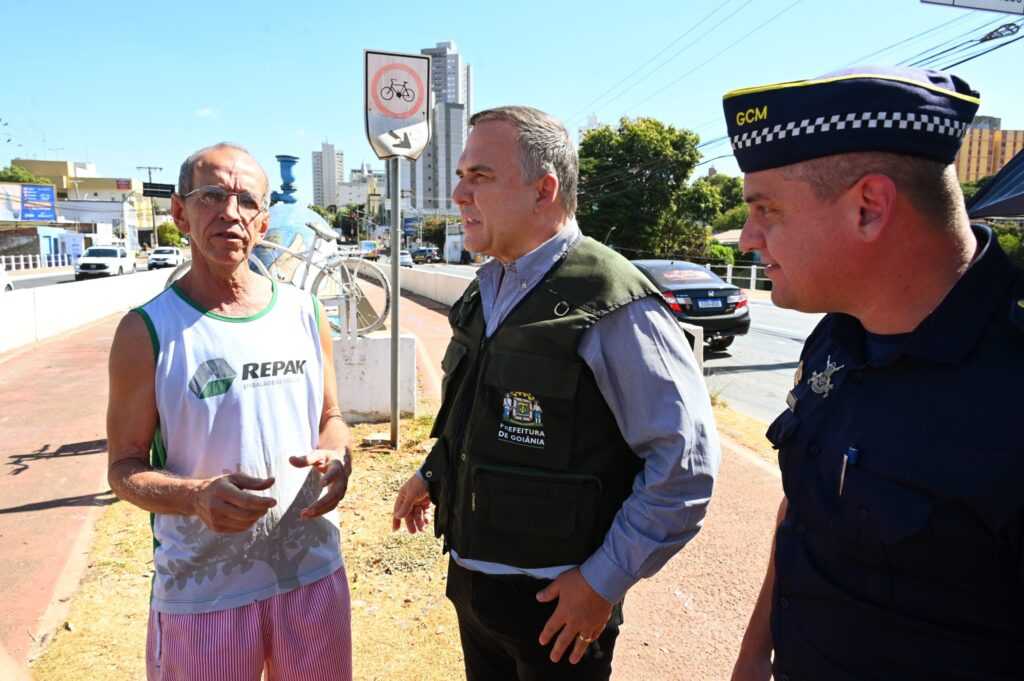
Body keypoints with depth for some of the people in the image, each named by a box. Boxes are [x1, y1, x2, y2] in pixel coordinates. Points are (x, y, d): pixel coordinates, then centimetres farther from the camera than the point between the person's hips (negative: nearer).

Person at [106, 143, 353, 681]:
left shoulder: (304, 313, 1)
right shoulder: (147, 331, -8)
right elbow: (124, 468, -5)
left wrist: (336, 458, -11)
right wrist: (196, 496, -24)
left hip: (312, 573, 4)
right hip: (201, 592, -3)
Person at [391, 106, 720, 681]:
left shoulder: (611, 306, -21)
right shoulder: (488, 291, 4)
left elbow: (687, 462, -20)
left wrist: (604, 581, -18)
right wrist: (431, 474, 16)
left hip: (557, 604, -7)